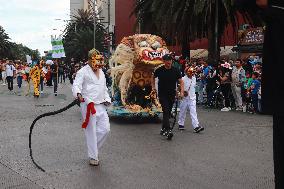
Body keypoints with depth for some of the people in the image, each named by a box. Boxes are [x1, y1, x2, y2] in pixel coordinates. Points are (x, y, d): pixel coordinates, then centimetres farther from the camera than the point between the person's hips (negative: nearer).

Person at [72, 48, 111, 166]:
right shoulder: (83, 72, -5)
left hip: (100, 105, 7)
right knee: (91, 131, 0)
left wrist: (107, 99, 13)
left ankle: (93, 148, 26)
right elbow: (76, 85, -17)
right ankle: (93, 157, 12)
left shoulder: (101, 72, 19)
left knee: (105, 128, 4)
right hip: (88, 105, -7)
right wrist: (78, 94, -38)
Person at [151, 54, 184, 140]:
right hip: (162, 94, -3)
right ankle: (168, 130, -21)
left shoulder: (175, 71, -2)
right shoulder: (159, 70, -4)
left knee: (168, 112, 11)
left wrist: (182, 92, -12)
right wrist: (153, 87, 10)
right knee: (166, 111, -15)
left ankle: (163, 129, 27)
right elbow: (153, 77, 16)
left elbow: (181, 81, 1)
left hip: (172, 94, 3)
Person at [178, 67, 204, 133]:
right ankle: (181, 124, 26)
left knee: (193, 112, -6)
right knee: (183, 111, 9)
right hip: (185, 98, -3)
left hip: (192, 98, 3)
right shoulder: (183, 79, -9)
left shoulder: (194, 79, 8)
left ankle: (196, 126, -13)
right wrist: (183, 92, -22)